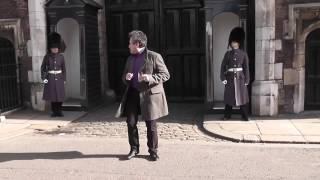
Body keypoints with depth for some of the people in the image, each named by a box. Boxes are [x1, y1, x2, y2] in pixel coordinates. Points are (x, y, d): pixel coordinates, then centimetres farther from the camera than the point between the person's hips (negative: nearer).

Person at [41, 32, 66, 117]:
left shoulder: (61, 57, 2)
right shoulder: (47, 56, -2)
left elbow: (63, 69, 6)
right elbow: (43, 67, 3)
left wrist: (64, 79, 3)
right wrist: (43, 78, -6)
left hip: (59, 78, 1)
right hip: (50, 78, -1)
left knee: (60, 95, 1)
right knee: (52, 95, 2)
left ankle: (59, 111, 14)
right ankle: (54, 111, 13)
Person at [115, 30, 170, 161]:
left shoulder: (154, 56, -5)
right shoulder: (130, 59, 15)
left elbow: (166, 75, -7)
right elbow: (124, 76, 23)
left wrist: (150, 78, -22)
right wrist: (126, 77, -2)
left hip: (149, 95, -5)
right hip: (133, 93, 5)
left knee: (151, 125, 3)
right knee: (131, 123, 2)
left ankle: (153, 151, 18)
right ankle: (134, 149, 20)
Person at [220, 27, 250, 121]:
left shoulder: (243, 54, 2)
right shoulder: (228, 54, 5)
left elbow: (246, 67, 2)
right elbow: (223, 66, 3)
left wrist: (246, 79, -3)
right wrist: (223, 78, -5)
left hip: (240, 77, -1)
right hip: (230, 77, 1)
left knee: (243, 96, 1)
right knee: (229, 96, 6)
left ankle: (245, 116, 10)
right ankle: (227, 115, 17)